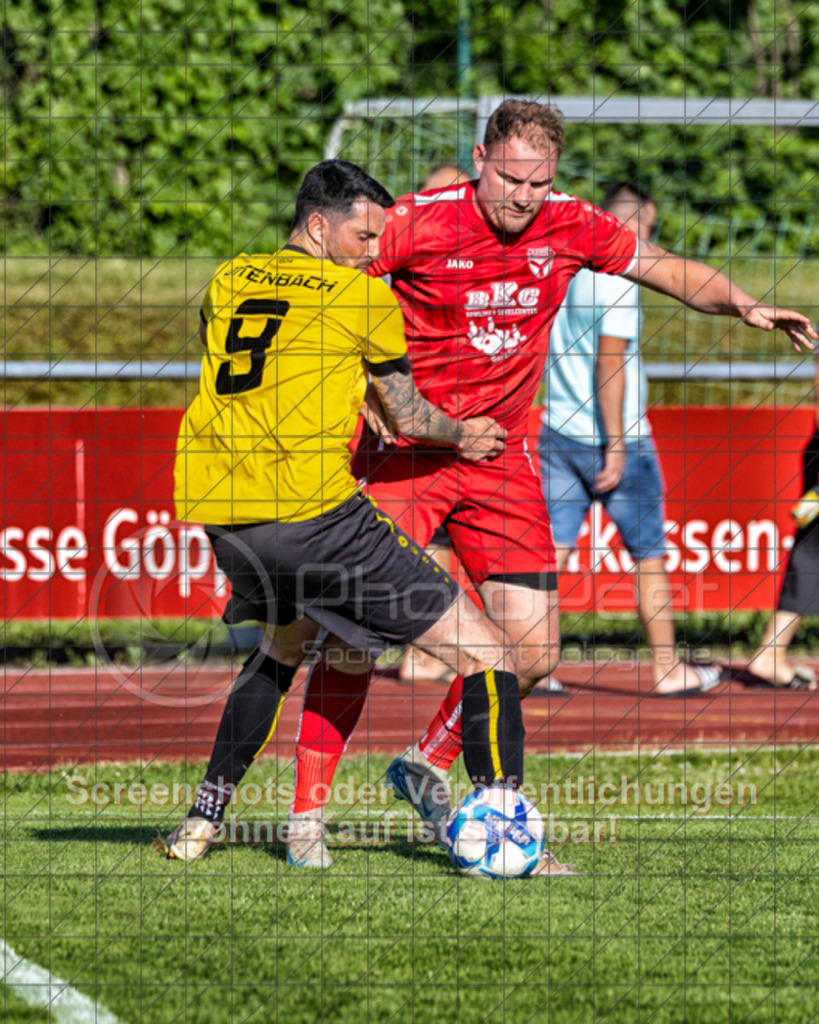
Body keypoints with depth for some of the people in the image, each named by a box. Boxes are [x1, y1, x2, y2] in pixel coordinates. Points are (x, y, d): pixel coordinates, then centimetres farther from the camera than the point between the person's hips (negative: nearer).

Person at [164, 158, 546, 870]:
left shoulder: (227, 283, 17)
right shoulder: (364, 296, 2)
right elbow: (408, 417, 11)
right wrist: (463, 436, 33)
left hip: (215, 510, 7)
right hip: (311, 511, -7)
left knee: (286, 642, 36)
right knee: (485, 652, -1)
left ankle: (204, 819, 32)